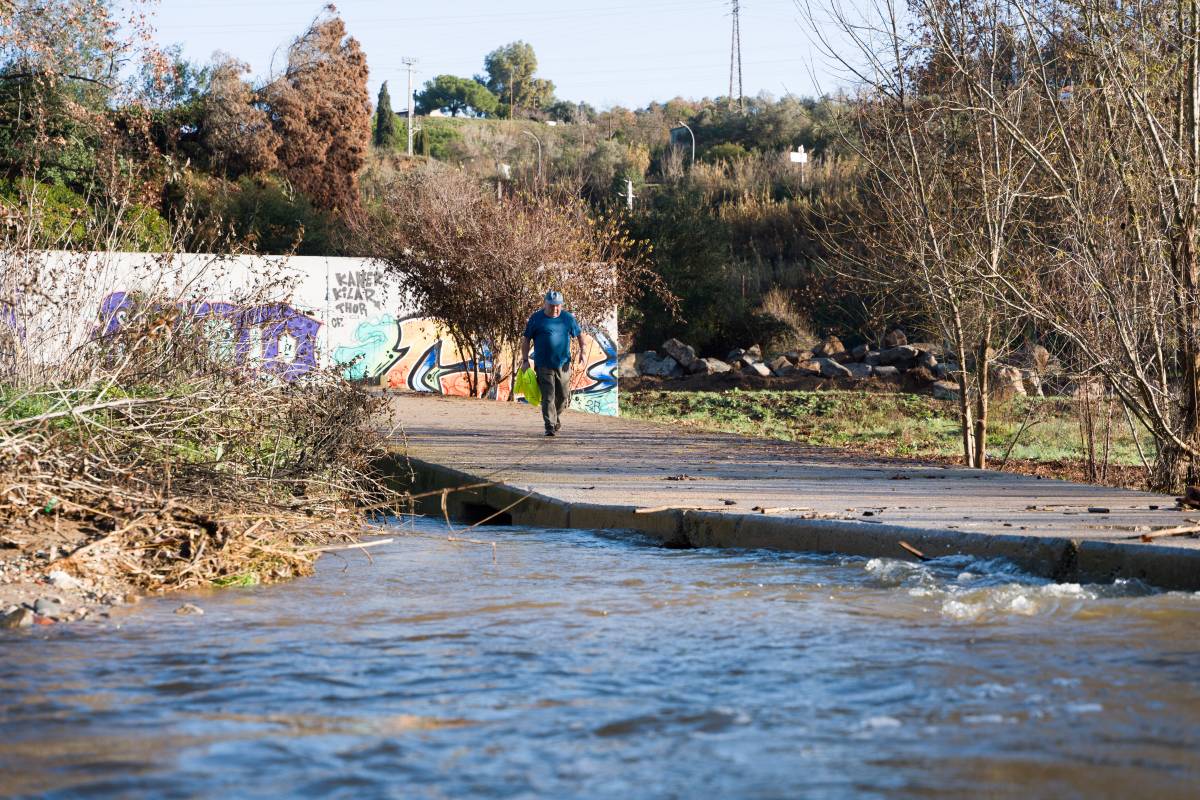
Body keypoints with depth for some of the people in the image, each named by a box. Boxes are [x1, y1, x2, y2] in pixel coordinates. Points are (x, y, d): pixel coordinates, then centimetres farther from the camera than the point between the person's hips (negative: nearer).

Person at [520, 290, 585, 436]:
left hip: (563, 364, 3)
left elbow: (579, 334, 18)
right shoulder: (536, 318, 0)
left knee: (563, 397, 9)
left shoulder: (567, 318, 6)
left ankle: (556, 417, 36)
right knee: (548, 397, -9)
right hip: (544, 365, -3)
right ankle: (550, 426, -8)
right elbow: (526, 339, 3)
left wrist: (582, 350, 4)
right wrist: (525, 360, -4)